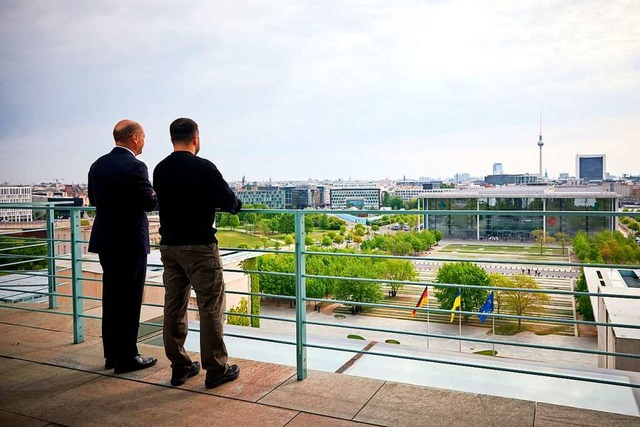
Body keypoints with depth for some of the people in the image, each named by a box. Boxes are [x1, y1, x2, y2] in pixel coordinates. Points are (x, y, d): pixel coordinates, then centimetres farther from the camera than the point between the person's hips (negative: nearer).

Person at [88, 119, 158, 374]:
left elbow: (93, 199, 15)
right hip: (130, 242, -8)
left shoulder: (98, 165, 7)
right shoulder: (134, 167, -17)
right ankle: (126, 358, 10)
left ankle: (111, 353, 24)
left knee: (111, 296, 15)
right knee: (130, 299, 1)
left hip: (105, 240, 8)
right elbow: (151, 202, -17)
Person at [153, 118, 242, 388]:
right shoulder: (203, 167, -12)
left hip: (169, 245, 7)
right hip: (199, 246, -7)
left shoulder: (160, 170, 7)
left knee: (174, 306, 11)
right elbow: (228, 202, -10)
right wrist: (236, 204, 13)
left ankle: (179, 367, 19)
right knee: (210, 307, 1)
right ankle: (216, 370, 7)